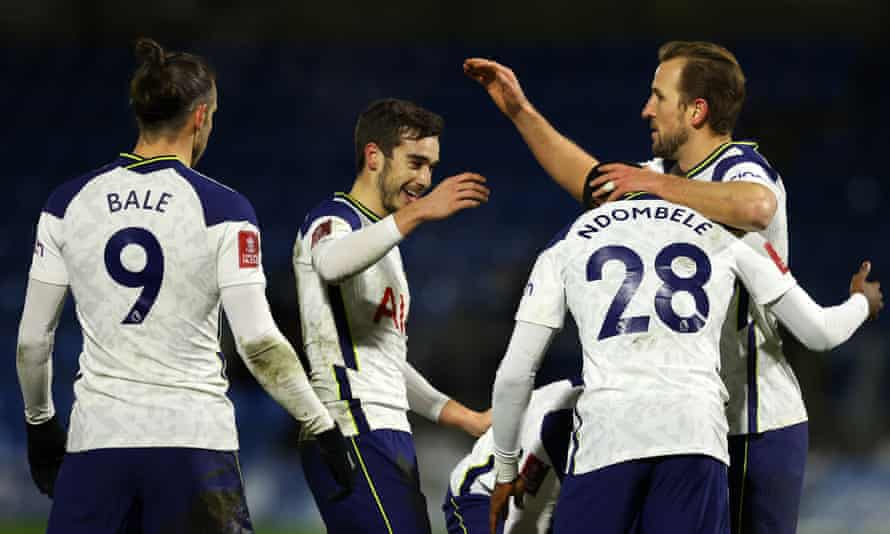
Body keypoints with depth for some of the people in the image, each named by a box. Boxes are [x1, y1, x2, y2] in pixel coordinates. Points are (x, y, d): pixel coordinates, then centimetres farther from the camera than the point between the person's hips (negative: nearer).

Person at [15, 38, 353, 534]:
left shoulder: (69, 202, 4)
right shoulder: (223, 209, -5)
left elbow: (32, 341, 7)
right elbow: (258, 344, -9)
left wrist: (39, 423, 23)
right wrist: (324, 427, 1)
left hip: (98, 437, 2)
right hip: (195, 438, -2)